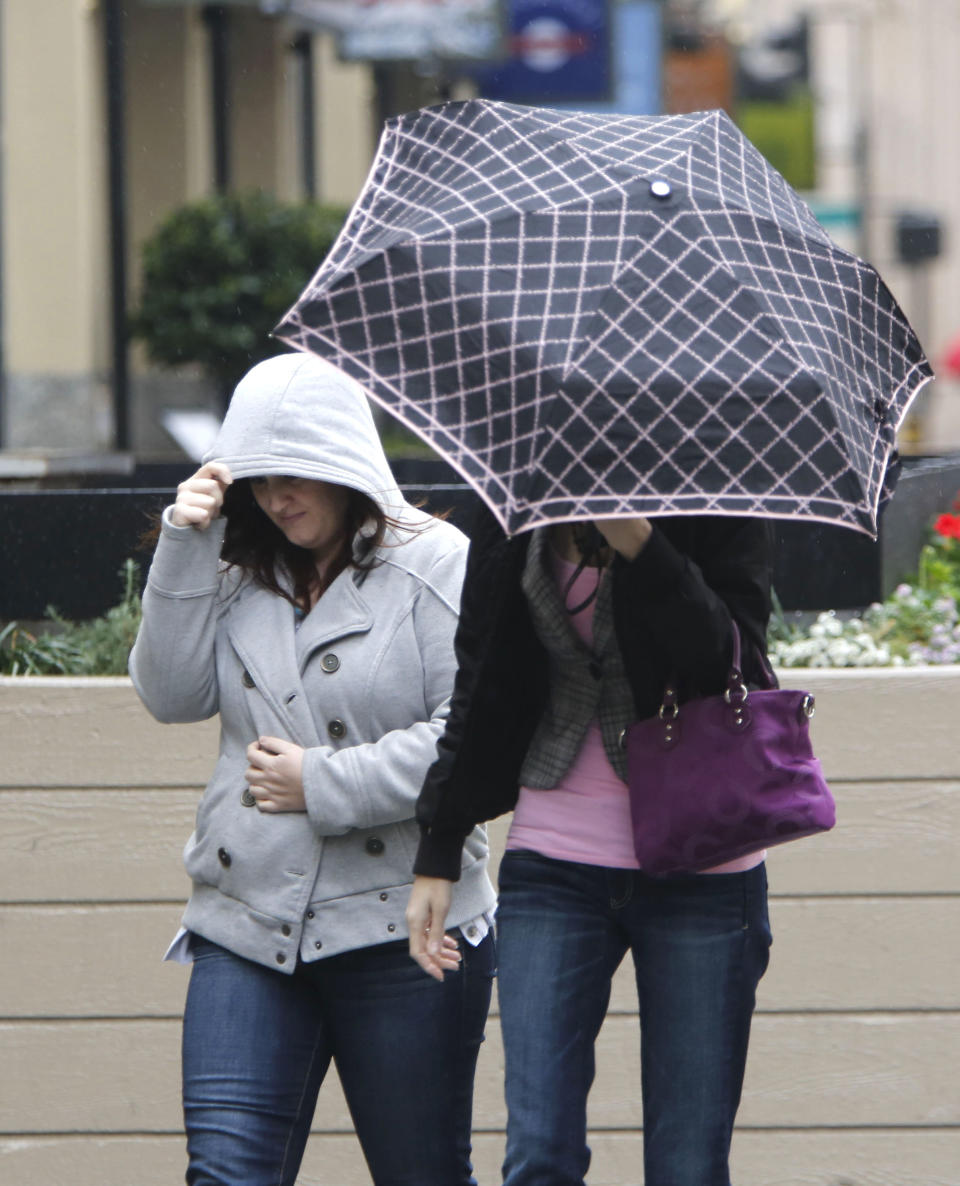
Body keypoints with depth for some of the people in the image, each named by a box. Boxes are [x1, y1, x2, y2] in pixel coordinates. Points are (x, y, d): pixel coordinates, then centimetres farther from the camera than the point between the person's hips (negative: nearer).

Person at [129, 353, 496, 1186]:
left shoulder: (438, 565, -5)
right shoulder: (239, 574, 11)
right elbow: (171, 695, 3)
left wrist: (325, 786, -13)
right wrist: (184, 550, -4)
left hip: (400, 927, -4)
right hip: (247, 924, 4)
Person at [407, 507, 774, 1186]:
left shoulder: (713, 509, -4)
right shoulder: (508, 523, 5)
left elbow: (734, 669, -17)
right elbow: (478, 691, 13)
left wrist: (640, 545, -26)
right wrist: (437, 857, 11)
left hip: (701, 868, -2)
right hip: (554, 863, 2)